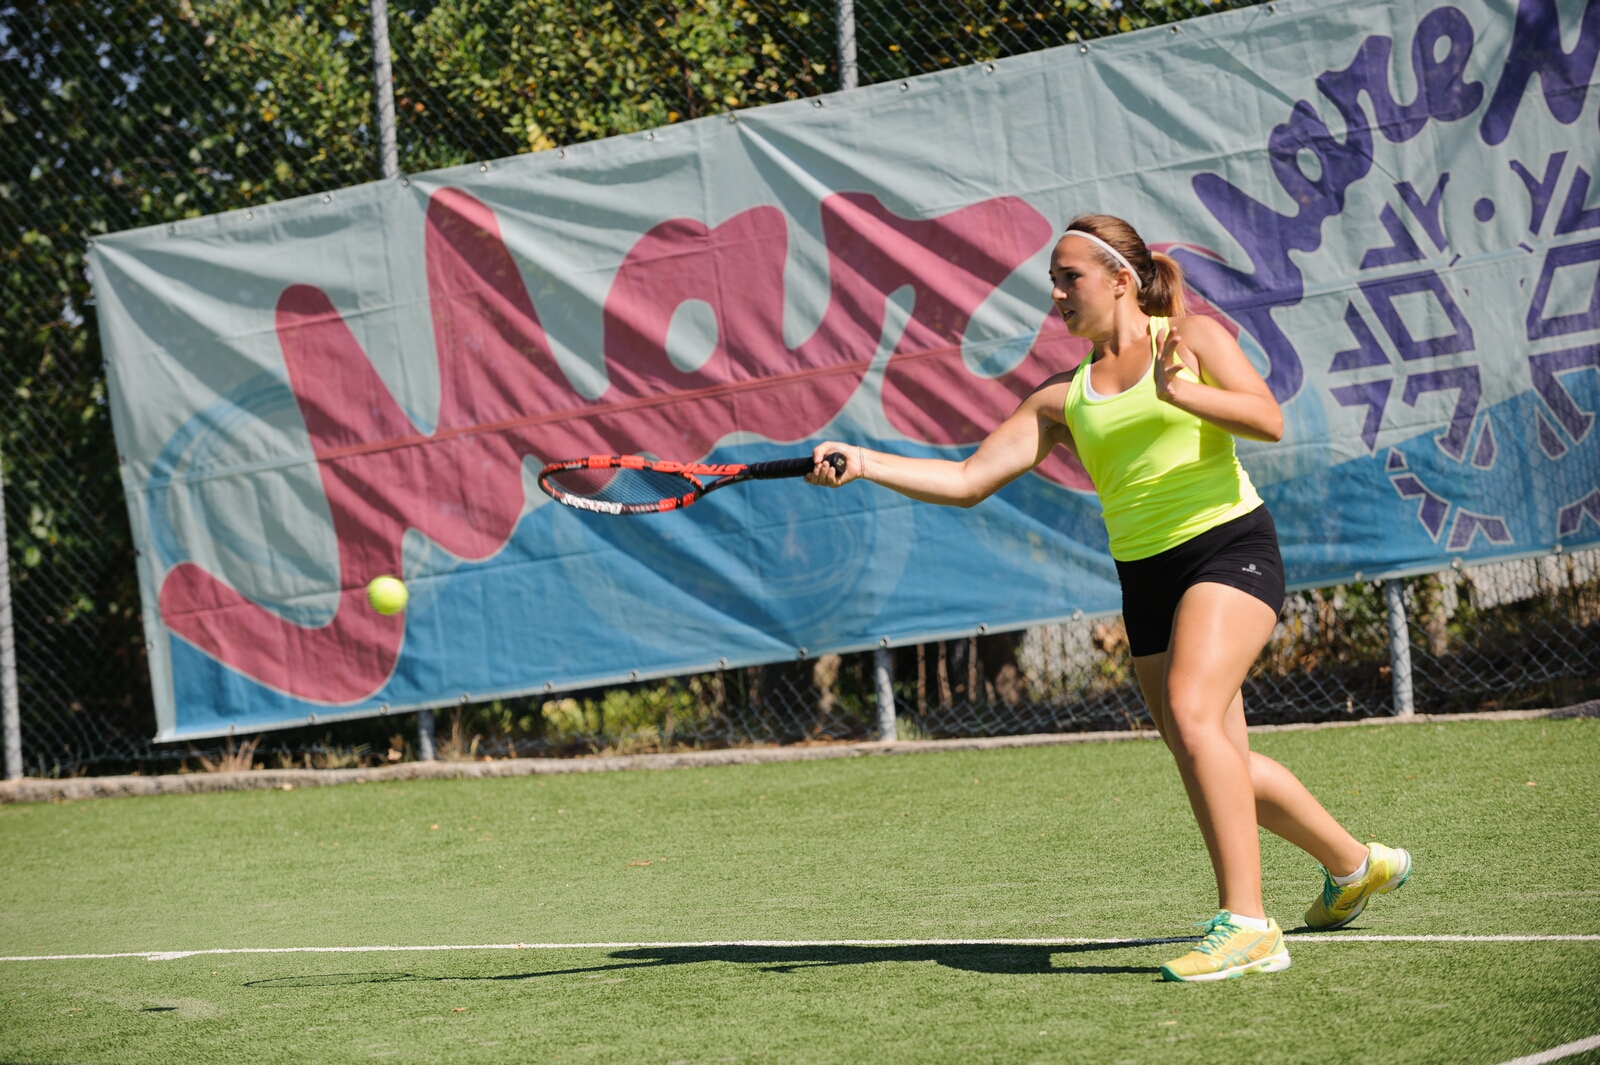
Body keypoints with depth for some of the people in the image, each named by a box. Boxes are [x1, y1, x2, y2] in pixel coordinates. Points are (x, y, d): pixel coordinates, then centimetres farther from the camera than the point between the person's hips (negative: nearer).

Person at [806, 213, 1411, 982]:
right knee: (1219, 766, 10)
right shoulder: (1063, 399, 12)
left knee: (1191, 711, -27)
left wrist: (1184, 394, -27)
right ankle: (1354, 865, 35)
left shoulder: (1193, 337, 2)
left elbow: (1268, 420, -12)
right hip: (1146, 576, 6)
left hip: (1230, 544, -6)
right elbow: (968, 481, 5)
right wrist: (864, 464, -7)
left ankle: (1246, 926, -28)